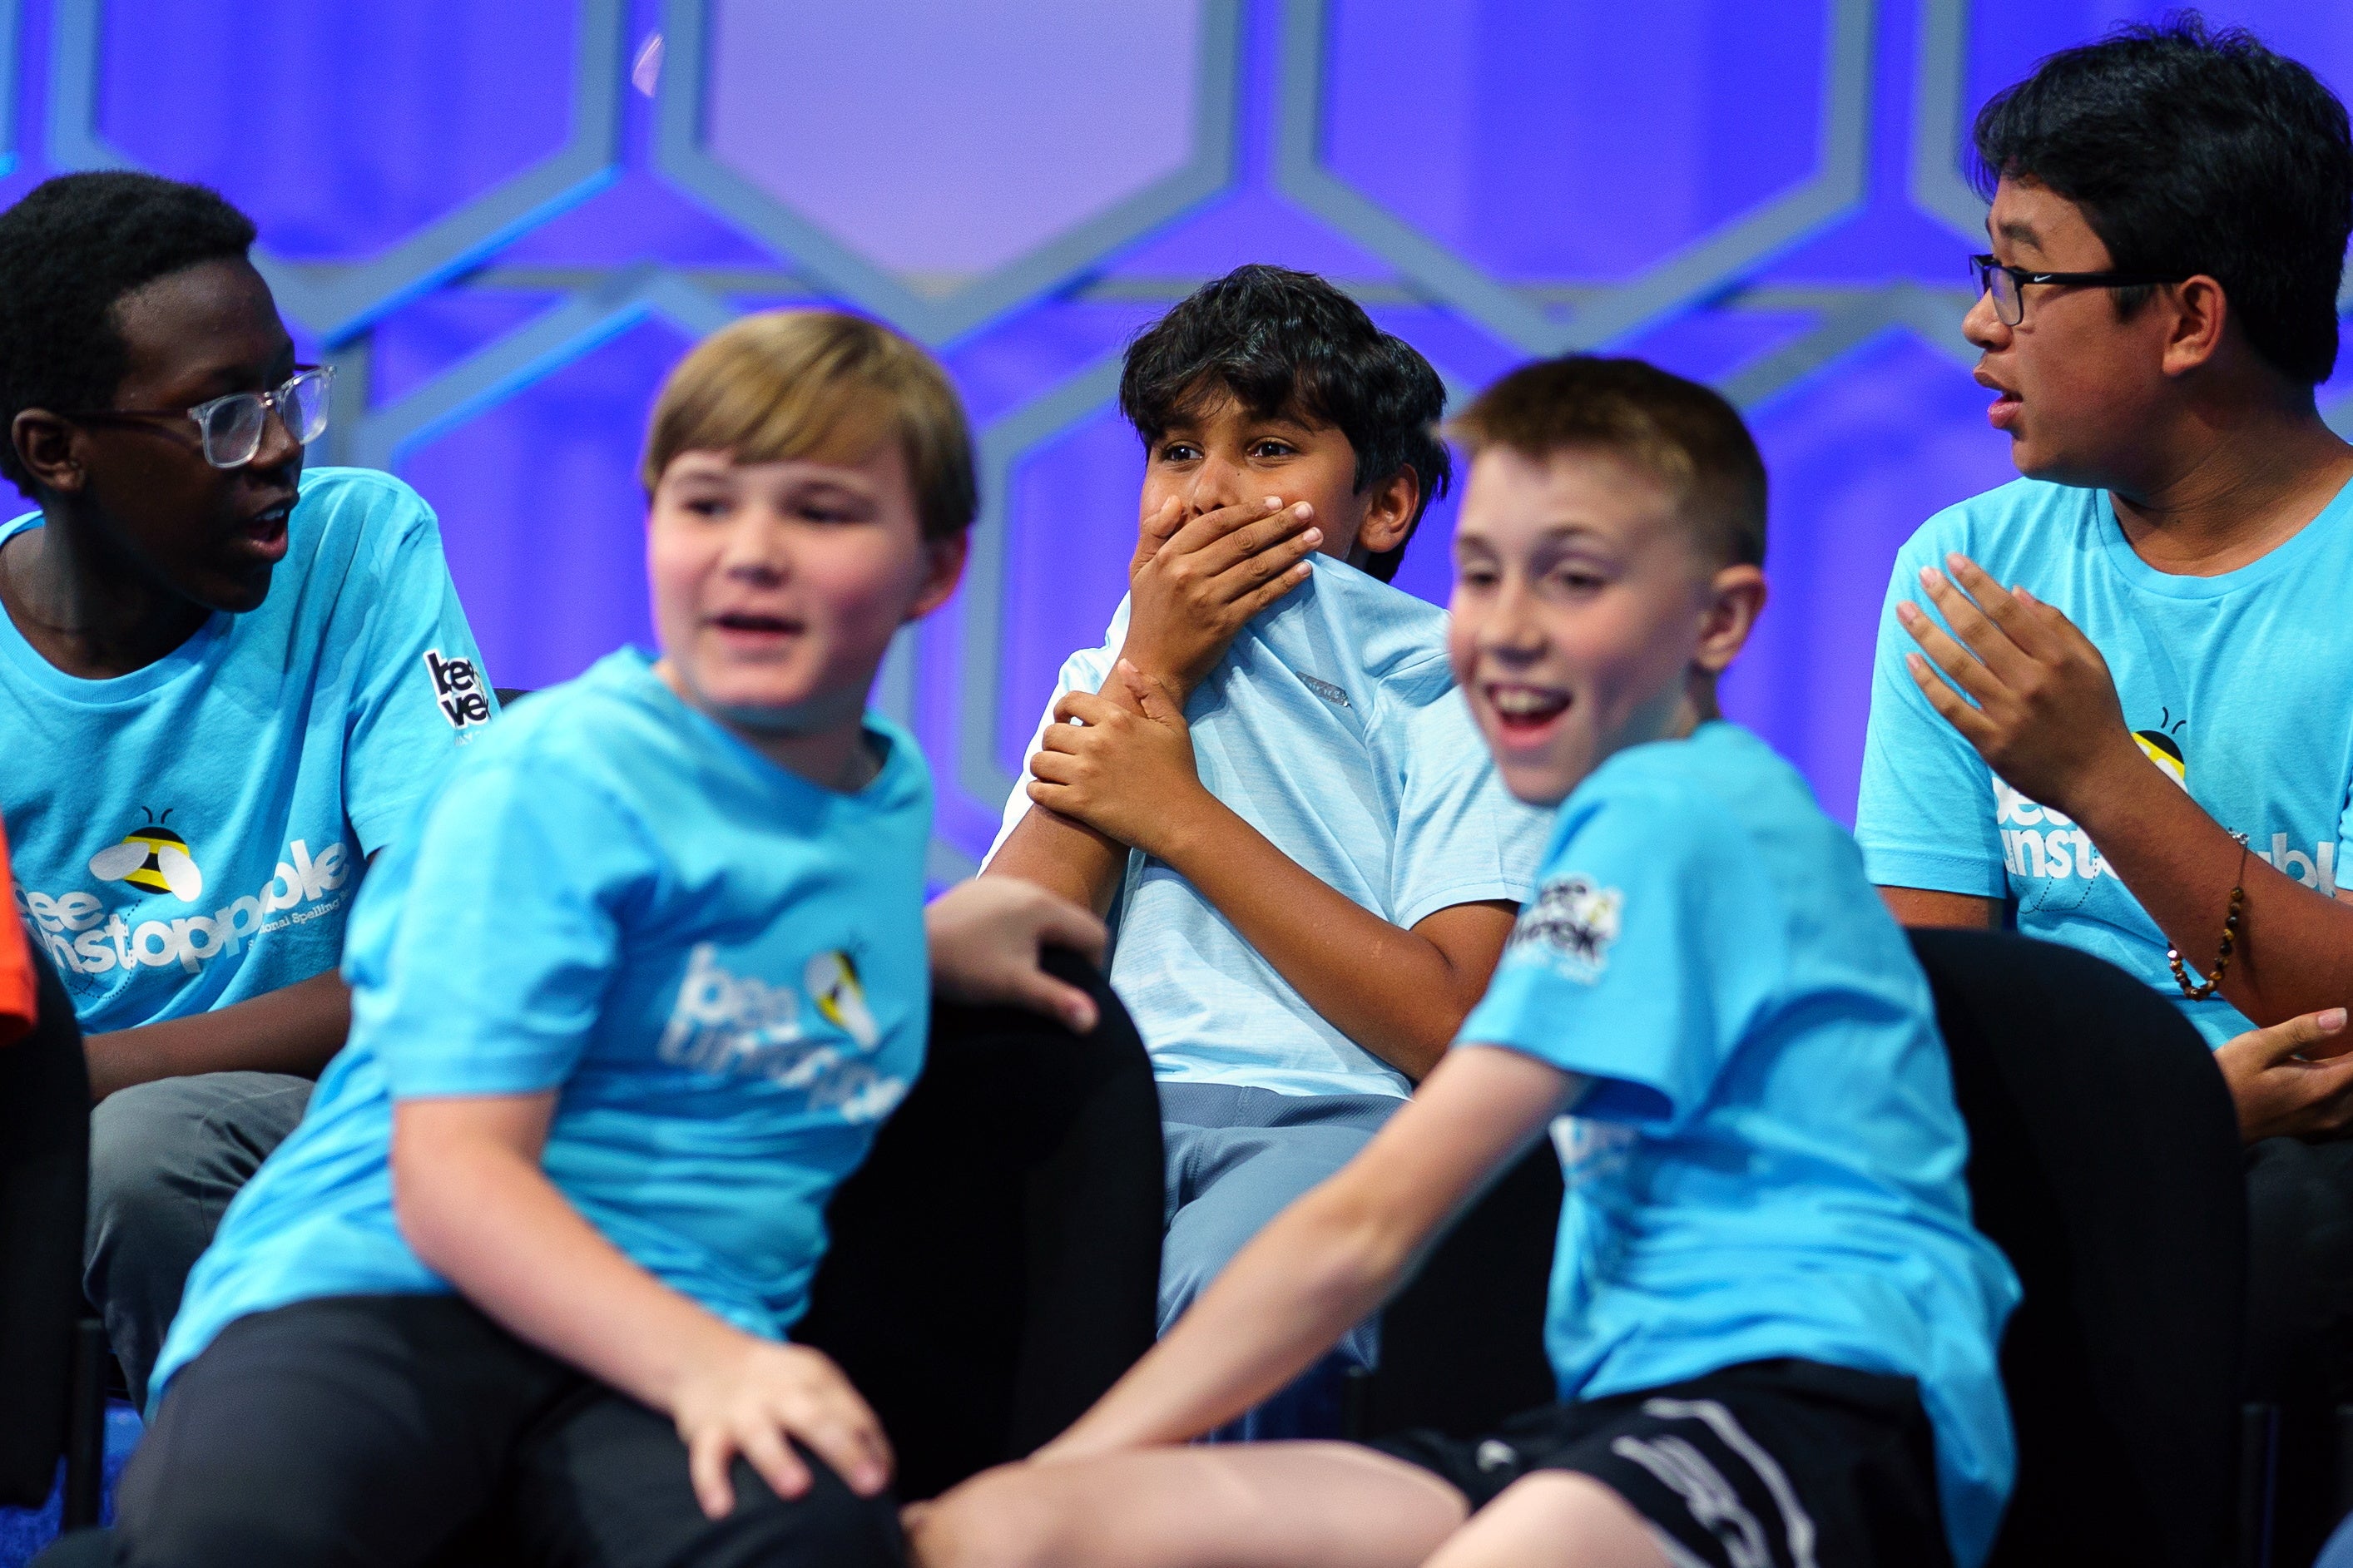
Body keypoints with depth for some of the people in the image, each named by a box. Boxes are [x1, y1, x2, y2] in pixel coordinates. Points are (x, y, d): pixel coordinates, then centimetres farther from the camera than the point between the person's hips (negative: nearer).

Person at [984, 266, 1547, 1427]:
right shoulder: (1104, 679, 26)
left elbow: (1458, 1032, -6)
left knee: (1215, 1289, -38)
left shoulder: (1453, 690, 11)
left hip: (1346, 1117, -3)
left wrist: (1180, 813, -1)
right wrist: (1145, 671, 5)